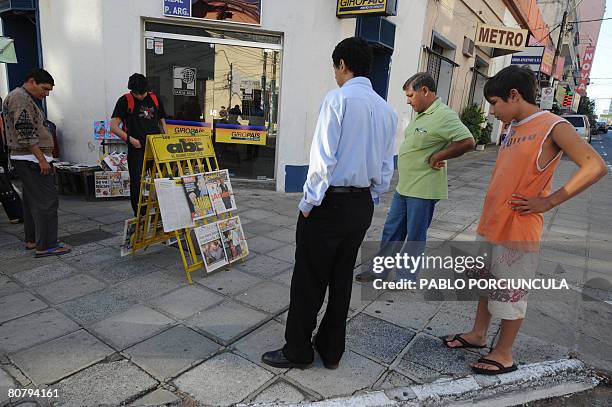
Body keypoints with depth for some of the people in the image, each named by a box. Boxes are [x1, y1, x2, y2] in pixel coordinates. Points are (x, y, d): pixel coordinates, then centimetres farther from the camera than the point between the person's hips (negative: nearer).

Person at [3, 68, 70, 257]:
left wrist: (42, 158, 23)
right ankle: (46, 245, -8)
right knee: (47, 201, -10)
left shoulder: (25, 98, 20)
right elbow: (26, 133, -21)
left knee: (31, 200, 14)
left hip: (26, 159, 11)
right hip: (31, 159, -11)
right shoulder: (20, 97, -12)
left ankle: (32, 239, 22)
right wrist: (41, 159, -20)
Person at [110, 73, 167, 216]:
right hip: (137, 148, -3)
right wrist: (130, 139, -13)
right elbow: (113, 127, -2)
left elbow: (162, 121, 22)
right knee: (137, 182, -2)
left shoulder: (155, 99, 12)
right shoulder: (125, 101, 0)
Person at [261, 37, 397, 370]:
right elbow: (386, 168, 11)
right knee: (342, 279, 17)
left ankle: (297, 351, 23)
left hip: (330, 202, -7)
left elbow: (324, 159, -17)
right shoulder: (387, 109, 10)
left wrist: (309, 202, -8)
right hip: (363, 205, 7)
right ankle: (331, 351, 31)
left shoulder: (338, 99, -11)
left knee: (309, 280, 7)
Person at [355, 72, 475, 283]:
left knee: (415, 237, 6)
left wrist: (436, 157, -18)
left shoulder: (444, 115, -16)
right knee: (391, 231, 16)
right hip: (403, 186, 9)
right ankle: (380, 270, 29)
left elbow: (467, 142, -24)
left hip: (423, 189, -9)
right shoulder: (421, 114, 12)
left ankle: (406, 278, 22)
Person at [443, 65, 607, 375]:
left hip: (518, 229, -8)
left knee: (510, 292, 5)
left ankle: (504, 355, 23)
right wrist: (489, 217, 12)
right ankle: (478, 334, 37)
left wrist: (548, 201, -18)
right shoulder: (513, 129, 12)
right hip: (491, 224, 8)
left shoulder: (553, 127, -11)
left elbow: (595, 166, -17)